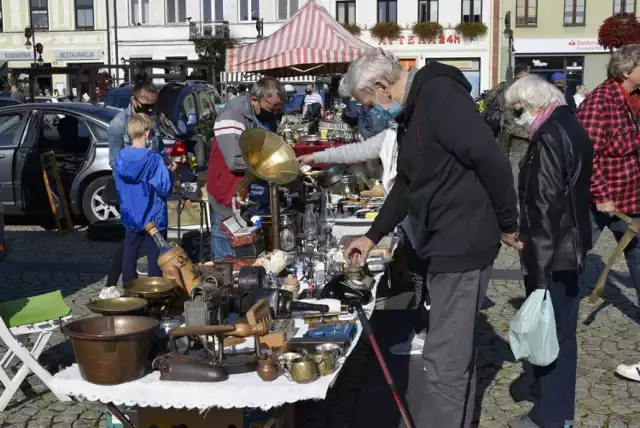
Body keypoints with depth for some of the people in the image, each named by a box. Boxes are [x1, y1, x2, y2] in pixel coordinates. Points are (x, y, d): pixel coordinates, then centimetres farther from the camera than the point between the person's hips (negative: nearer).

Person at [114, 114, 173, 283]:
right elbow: (165, 189, -18)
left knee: (129, 255, 14)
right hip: (153, 217, -5)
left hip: (130, 217, 5)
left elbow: (119, 187, 10)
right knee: (155, 257, 5)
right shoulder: (154, 159, -19)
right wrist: (168, 172, -3)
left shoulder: (120, 157, -1)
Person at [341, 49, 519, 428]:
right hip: (445, 245, 10)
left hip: (462, 246, -10)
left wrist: (507, 224, -13)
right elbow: (408, 183, 25)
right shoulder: (414, 108, 16)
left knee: (444, 359, -3)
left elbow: (491, 161, -23)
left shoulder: (438, 94, -16)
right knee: (457, 350, 20)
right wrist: (373, 236, 24)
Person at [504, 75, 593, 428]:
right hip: (571, 248, 10)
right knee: (563, 333, 18)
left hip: (551, 254, -10)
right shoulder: (572, 128, 10)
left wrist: (538, 267, -23)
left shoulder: (549, 138, -20)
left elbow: (545, 207, -24)